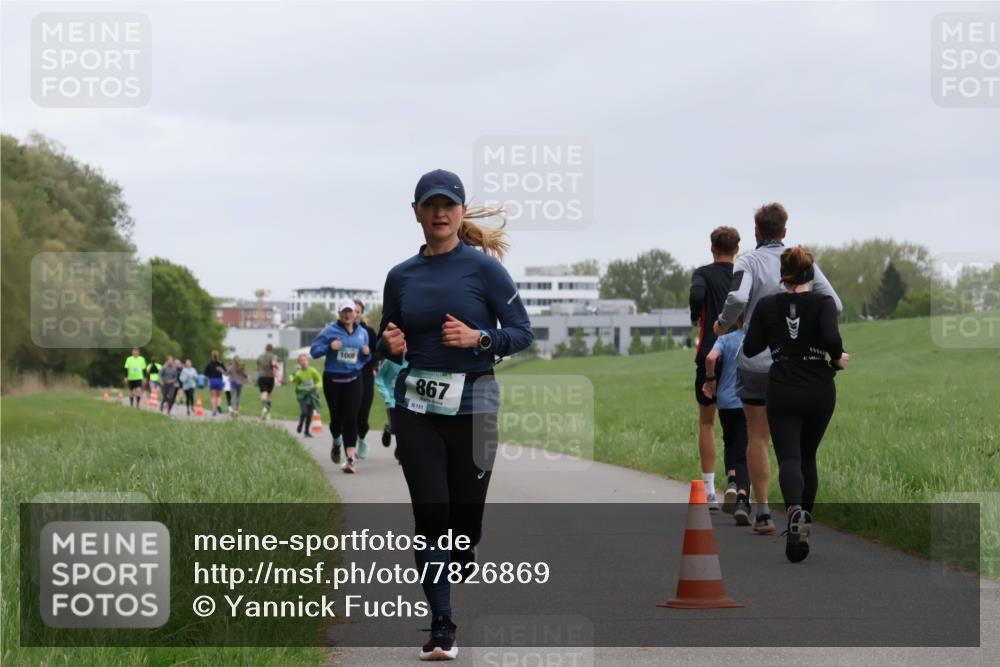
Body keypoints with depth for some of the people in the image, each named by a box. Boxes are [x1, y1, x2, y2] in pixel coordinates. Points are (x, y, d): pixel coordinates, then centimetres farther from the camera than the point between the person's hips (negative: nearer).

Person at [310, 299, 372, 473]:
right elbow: (314, 351, -4)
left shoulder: (362, 333, 7)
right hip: (333, 380, -1)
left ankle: (350, 458, -14)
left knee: (351, 418, -11)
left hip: (353, 381, 1)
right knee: (336, 418, 6)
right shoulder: (330, 331, -4)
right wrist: (329, 346, -21)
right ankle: (337, 443, 40)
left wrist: (367, 353, -5)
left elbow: (365, 359, 19)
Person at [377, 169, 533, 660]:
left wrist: (478, 338, -20)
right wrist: (390, 345, -5)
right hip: (416, 407, 2)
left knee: (466, 514, 3)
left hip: (472, 404, -2)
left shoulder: (483, 267, -3)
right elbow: (387, 343, 18)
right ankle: (441, 627, -3)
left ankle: (459, 561, 38)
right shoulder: (401, 276, 7)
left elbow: (522, 332, -3)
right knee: (431, 513, -7)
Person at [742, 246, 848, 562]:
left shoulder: (767, 305, 0)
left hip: (782, 392, -1)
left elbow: (750, 349, 1)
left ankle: (795, 511, -35)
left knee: (789, 458, -6)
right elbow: (831, 338, -21)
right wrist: (838, 358, -1)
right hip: (819, 391, 1)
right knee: (808, 456, 20)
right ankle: (805, 519, 22)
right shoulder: (823, 302, -5)